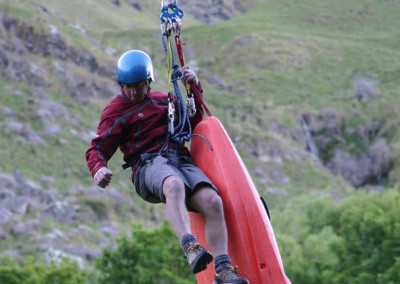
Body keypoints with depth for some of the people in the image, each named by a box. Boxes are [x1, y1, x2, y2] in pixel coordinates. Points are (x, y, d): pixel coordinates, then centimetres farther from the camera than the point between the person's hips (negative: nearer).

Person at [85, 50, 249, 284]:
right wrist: (98, 169, -18)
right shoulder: (116, 111, 13)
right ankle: (190, 247, -60)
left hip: (181, 160, 5)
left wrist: (195, 88, 20)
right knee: (174, 184, -43)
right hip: (149, 165, -5)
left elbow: (192, 122, 35)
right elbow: (98, 149, 6)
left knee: (213, 201, -26)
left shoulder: (162, 99, 29)